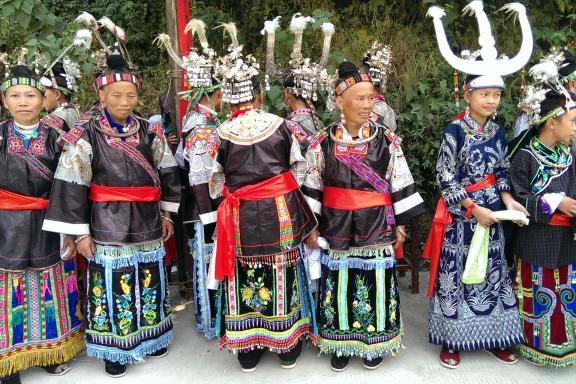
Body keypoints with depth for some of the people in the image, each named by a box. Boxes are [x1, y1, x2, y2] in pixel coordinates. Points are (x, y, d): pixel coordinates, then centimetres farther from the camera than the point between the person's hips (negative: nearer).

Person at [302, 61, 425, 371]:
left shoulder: (387, 141, -3)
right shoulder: (325, 143, -2)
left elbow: (400, 185, 1)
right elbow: (313, 187, 2)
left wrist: (400, 225, 2)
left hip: (377, 227, 0)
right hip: (336, 228, 1)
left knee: (374, 283, 8)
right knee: (339, 283, 10)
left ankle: (373, 343, 30)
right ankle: (340, 342, 30)